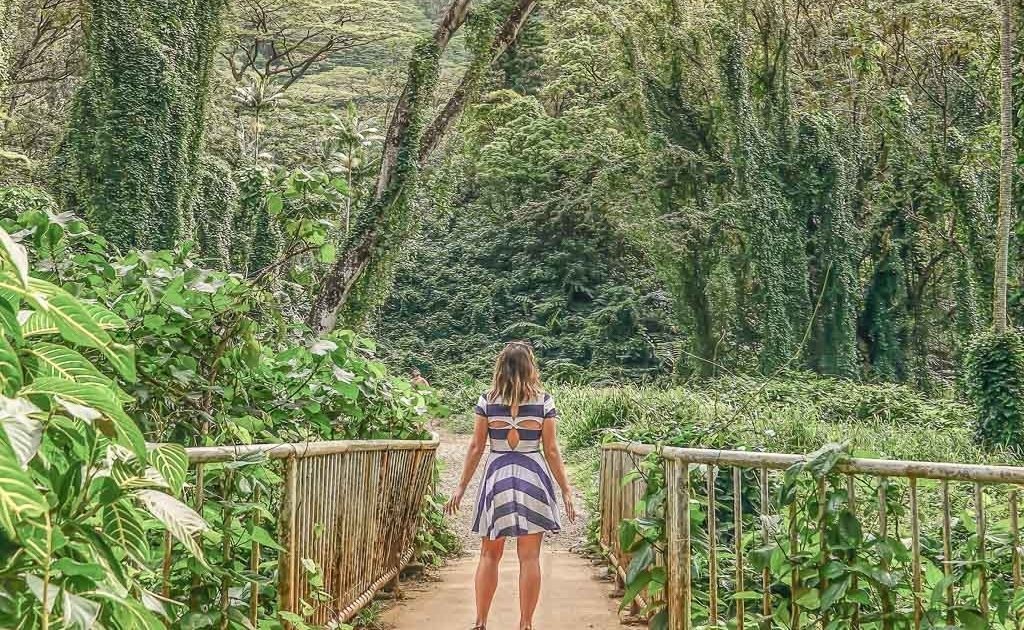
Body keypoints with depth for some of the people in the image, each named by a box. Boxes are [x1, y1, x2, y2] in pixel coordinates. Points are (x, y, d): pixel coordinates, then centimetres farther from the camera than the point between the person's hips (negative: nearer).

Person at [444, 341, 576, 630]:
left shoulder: (487, 400, 0)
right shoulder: (543, 400, -2)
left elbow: (475, 448, 1)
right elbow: (551, 451, -2)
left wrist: (461, 487, 9)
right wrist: (566, 490, 5)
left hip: (497, 476, 1)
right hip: (533, 476, -1)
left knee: (489, 555, 11)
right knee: (529, 557, 4)